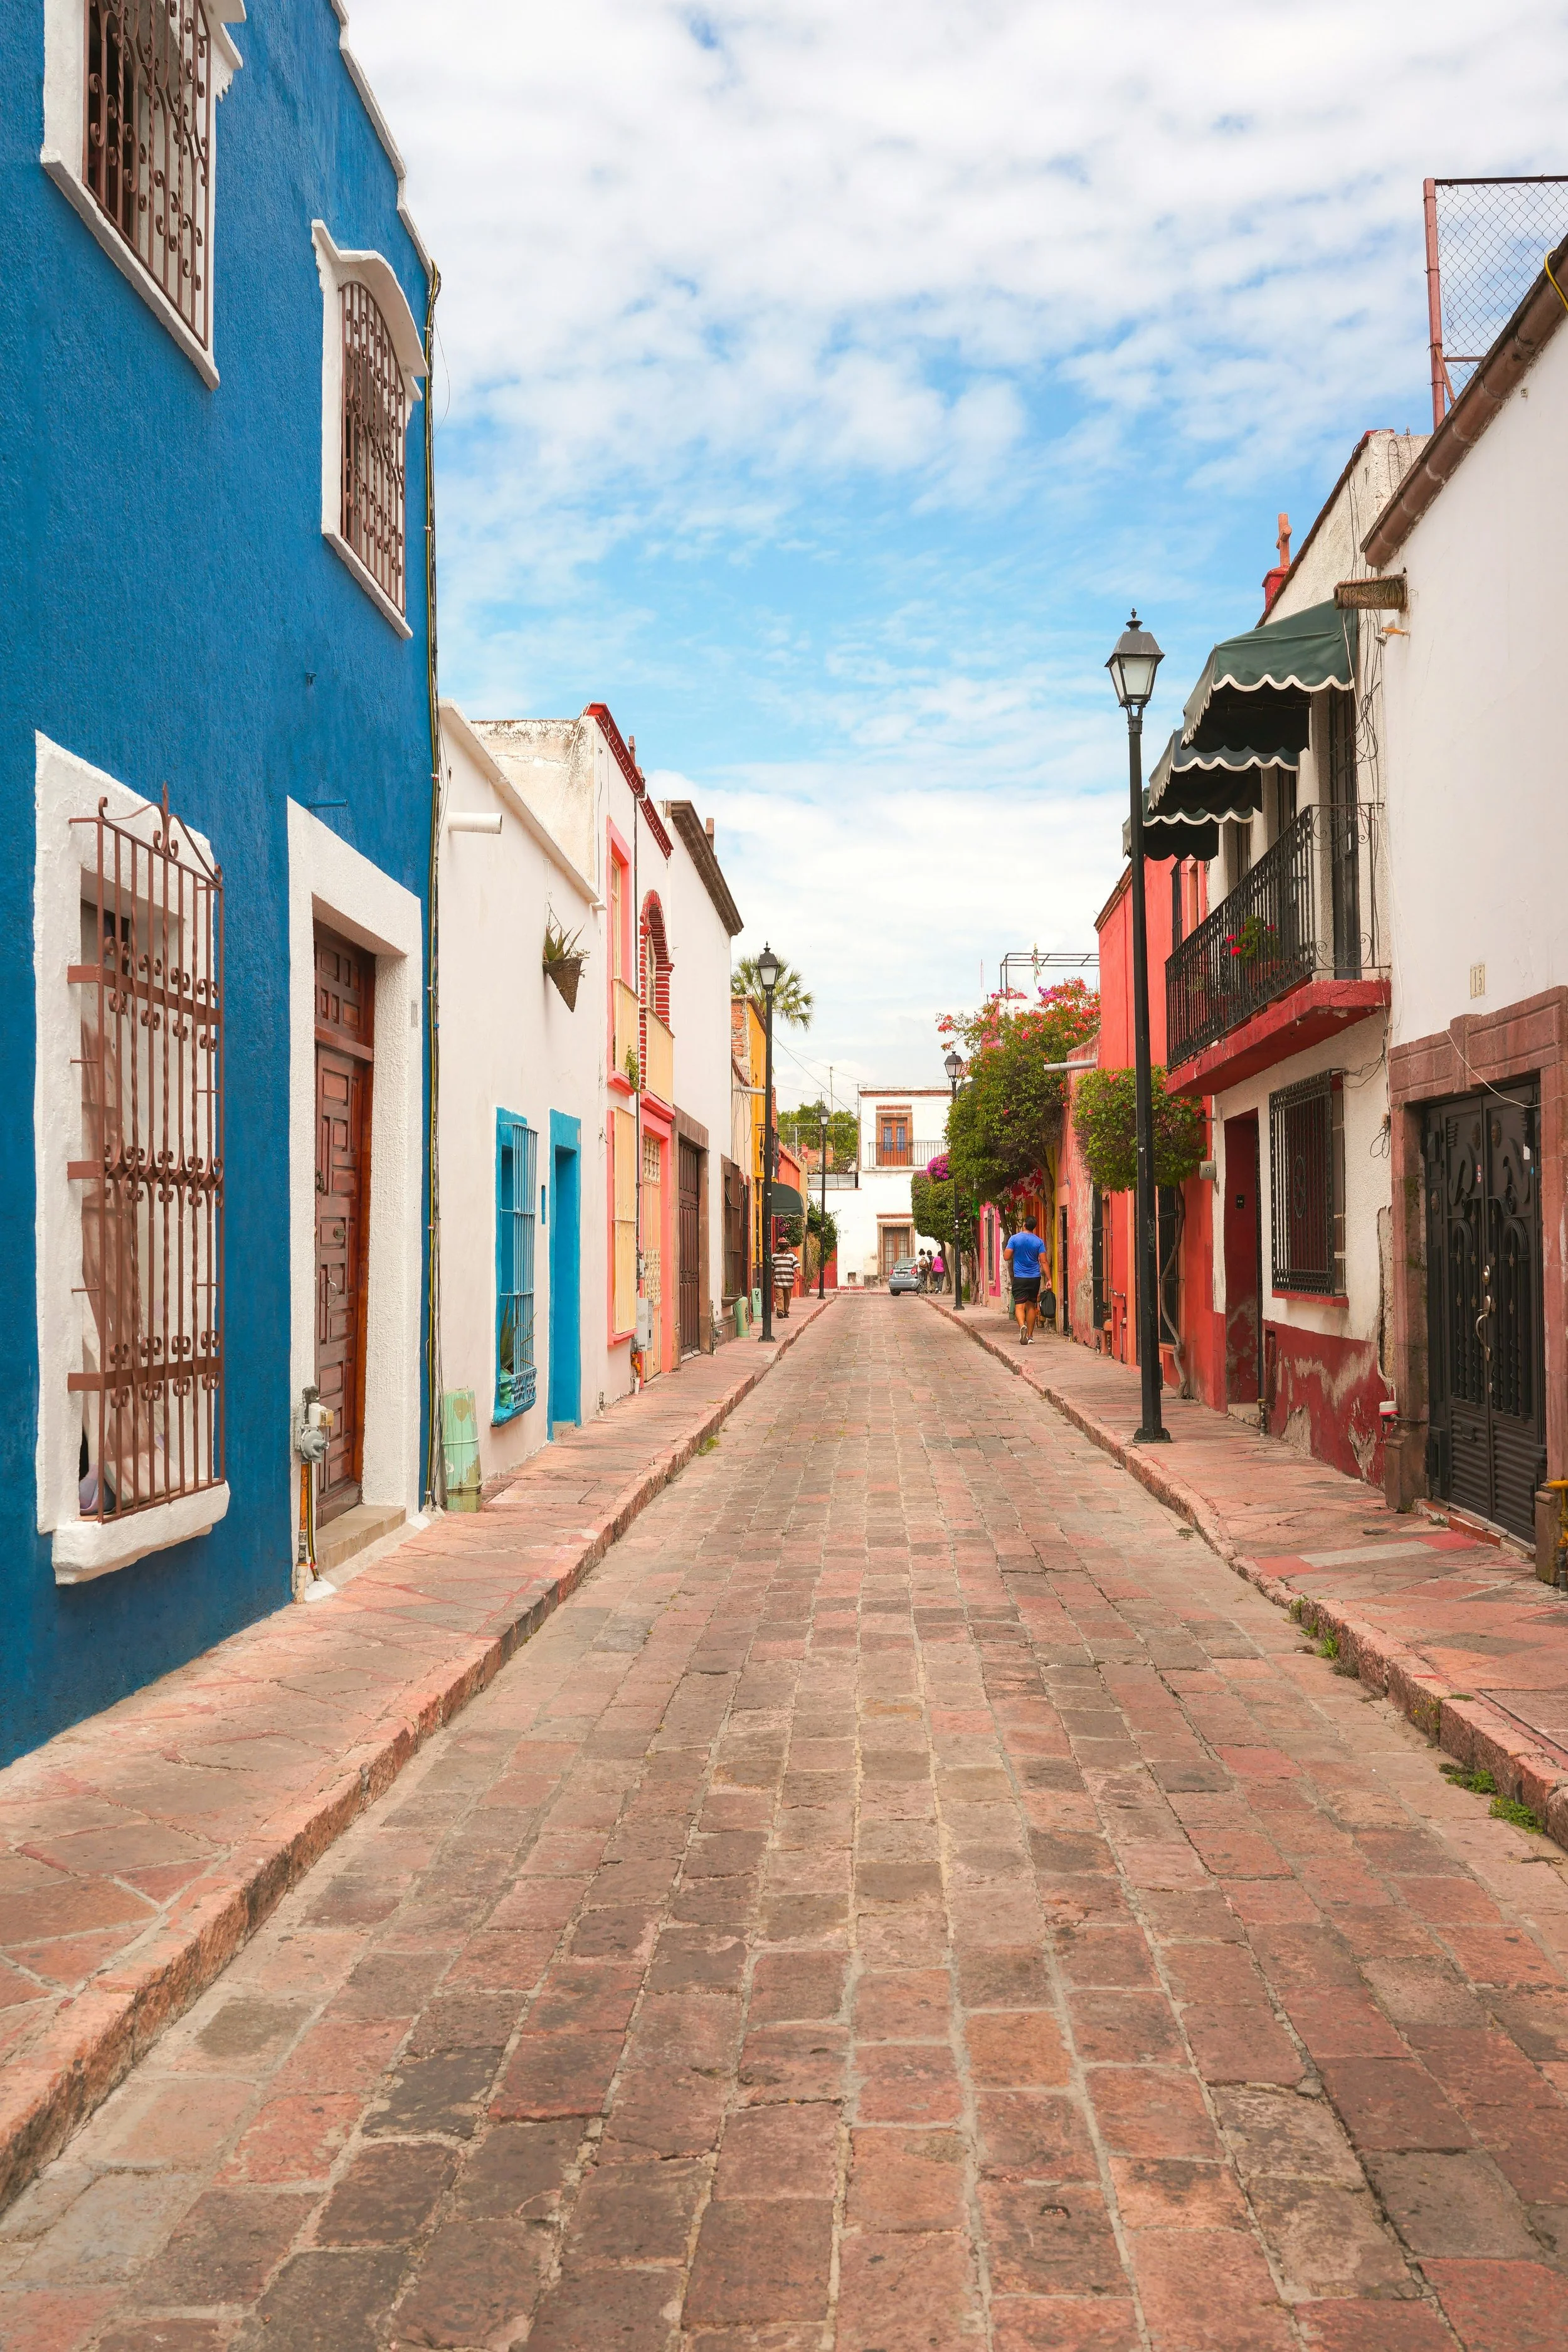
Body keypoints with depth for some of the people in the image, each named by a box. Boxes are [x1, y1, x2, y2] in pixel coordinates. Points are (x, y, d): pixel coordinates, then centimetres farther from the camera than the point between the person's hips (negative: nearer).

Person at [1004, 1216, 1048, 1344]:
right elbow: (1043, 1261, -4)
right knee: (1031, 1306, 13)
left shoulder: (1014, 1239, -5)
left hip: (1019, 1278, -2)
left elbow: (1007, 1257, -7)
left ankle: (1022, 1326, -33)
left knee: (1019, 1306, -4)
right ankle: (1030, 1336, 18)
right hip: (1035, 1278, 2)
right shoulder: (1039, 1242, 0)